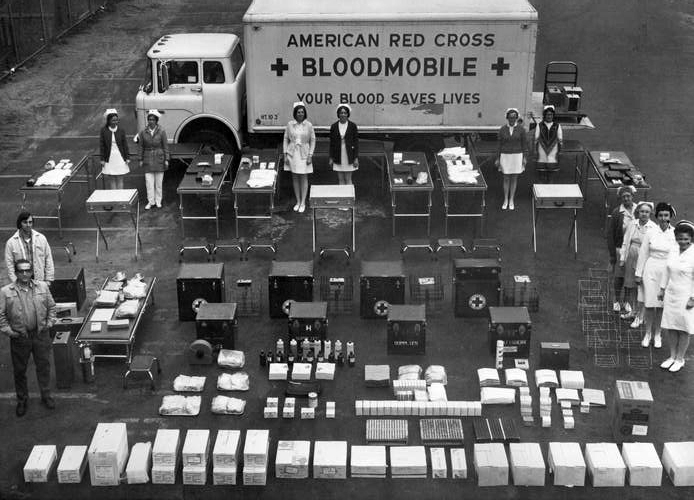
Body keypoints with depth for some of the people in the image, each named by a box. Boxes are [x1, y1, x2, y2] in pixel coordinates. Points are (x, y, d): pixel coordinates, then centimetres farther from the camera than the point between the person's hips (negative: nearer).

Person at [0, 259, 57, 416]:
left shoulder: (42, 287, 2)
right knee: (20, 370, 9)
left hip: (41, 334, 2)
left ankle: (46, 396, 28)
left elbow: (51, 306, 11)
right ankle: (22, 400, 26)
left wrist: (50, 322, 3)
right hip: (19, 338, -1)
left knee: (44, 366, 11)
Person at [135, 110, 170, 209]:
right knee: (149, 182, -2)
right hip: (148, 159, 1)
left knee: (159, 182, 6)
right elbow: (141, 147, 6)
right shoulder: (143, 132, 0)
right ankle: (150, 202, 8)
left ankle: (158, 201, 17)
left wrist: (166, 160, -4)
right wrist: (141, 160, 5)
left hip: (159, 159, -1)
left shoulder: (161, 132, -5)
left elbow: (165, 146, -2)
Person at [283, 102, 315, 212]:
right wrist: (285, 154, 0)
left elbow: (312, 140, -1)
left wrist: (310, 155, -6)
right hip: (292, 153, 2)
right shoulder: (290, 124, -3)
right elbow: (286, 139, 4)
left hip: (304, 154, -2)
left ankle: (303, 203, 11)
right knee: (295, 178, 9)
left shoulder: (308, 125, -6)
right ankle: (298, 202, 20)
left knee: (304, 178, 3)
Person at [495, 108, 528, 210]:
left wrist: (524, 158, -4)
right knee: (506, 179, 6)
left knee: (514, 179, 7)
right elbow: (500, 144, 2)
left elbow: (524, 144, 0)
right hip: (505, 156, 1)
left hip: (517, 156, -1)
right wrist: (497, 159, 0)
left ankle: (511, 201, 18)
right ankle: (505, 200, 19)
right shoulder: (502, 129, -2)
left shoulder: (521, 129, -4)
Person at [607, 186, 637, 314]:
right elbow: (610, 234, -5)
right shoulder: (616, 213, -7)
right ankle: (617, 300, 25)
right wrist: (612, 254, -7)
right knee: (619, 277, 6)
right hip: (620, 249, -2)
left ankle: (626, 301, 25)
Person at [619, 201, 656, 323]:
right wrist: (622, 258, 10)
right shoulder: (632, 225, 4)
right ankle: (634, 311, 33)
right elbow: (625, 242, 10)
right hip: (631, 258, 4)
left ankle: (639, 316, 11)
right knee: (631, 287, 14)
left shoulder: (654, 228, -8)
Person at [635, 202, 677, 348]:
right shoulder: (651, 233, -2)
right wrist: (638, 273, 5)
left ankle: (657, 334, 23)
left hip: (667, 273, 0)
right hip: (651, 271, 0)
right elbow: (643, 254, 4)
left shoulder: (675, 234, -3)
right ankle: (648, 333, 19)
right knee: (649, 304, 3)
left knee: (661, 305, 8)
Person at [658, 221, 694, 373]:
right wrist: (662, 289, 15)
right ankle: (672, 356, 25)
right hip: (671, 295, 5)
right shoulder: (673, 253, 3)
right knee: (671, 327, 11)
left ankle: (680, 359, 18)